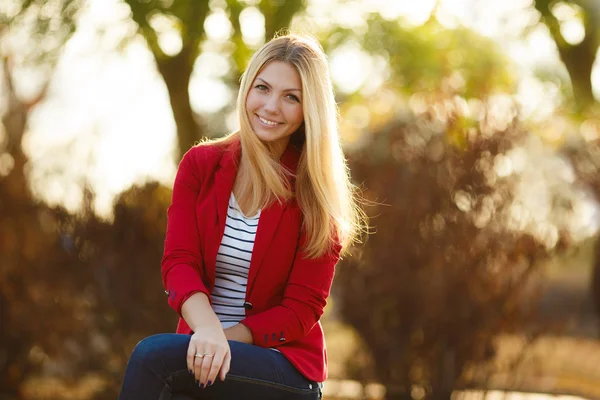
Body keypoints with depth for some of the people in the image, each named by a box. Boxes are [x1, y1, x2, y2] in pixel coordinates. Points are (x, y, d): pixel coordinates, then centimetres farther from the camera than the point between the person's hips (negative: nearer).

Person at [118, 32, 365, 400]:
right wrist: (207, 330, -26)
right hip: (204, 346, 2)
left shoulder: (316, 194, -2)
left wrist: (227, 339, -20)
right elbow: (178, 262, -5)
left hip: (286, 367, -2)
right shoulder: (200, 164, 5)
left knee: (153, 356, -29)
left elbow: (301, 309, -5)